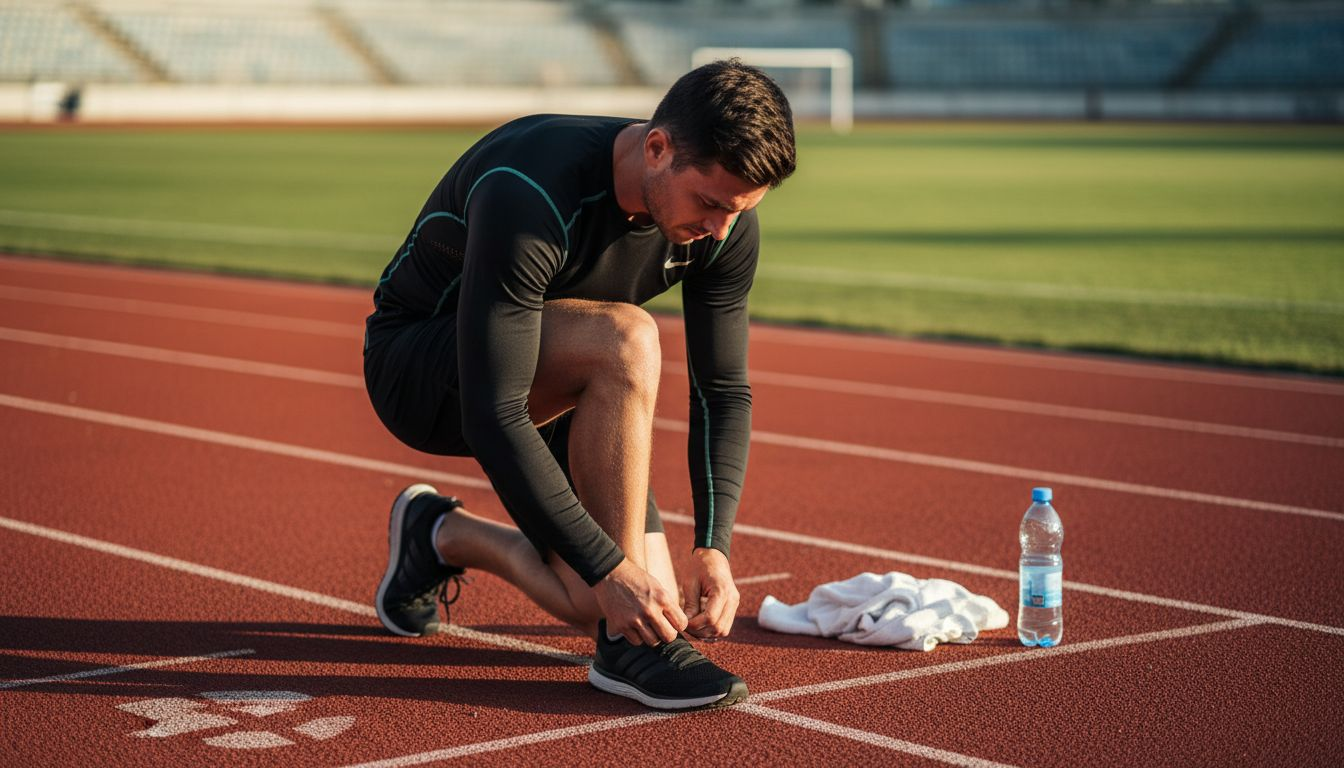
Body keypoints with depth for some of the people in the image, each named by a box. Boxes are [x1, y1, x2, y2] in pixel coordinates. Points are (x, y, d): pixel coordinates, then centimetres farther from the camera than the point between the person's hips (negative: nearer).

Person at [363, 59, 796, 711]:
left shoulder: (725, 222, -15)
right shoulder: (528, 197, -35)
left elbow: (723, 392, -4)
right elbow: (492, 418, -37)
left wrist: (713, 547, -17)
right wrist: (606, 568, -37)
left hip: (545, 390, 7)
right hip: (417, 368, -6)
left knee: (647, 605, -9)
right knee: (626, 340, -36)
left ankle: (445, 538, 18)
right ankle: (628, 652, -26)